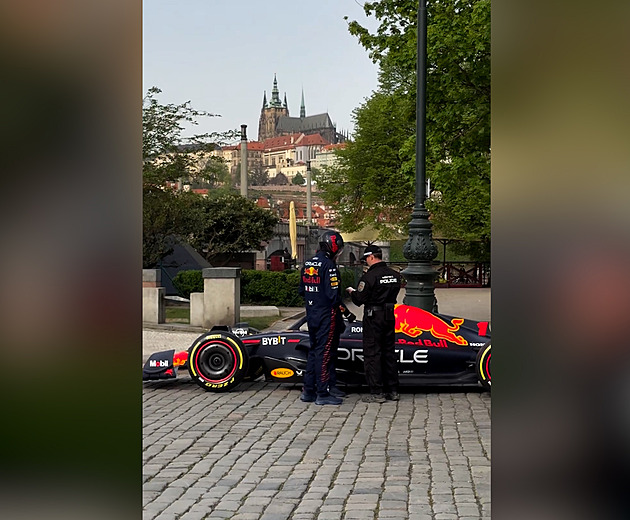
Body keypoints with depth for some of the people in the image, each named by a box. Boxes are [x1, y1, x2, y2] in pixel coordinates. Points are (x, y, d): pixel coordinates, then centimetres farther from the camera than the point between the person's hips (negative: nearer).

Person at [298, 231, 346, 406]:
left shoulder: (307, 264, 11)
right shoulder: (328, 265, -16)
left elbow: (302, 291, 17)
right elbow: (333, 294, -19)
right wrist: (339, 307, -7)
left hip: (311, 314, 8)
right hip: (326, 316, -8)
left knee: (314, 350, 16)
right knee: (325, 352, -3)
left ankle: (308, 391, 19)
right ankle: (323, 394, 0)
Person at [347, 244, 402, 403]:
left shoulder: (369, 276, -16)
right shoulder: (395, 275, 6)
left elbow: (359, 300, -14)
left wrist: (352, 291, 7)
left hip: (373, 317, -7)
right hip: (390, 316, 7)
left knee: (372, 354, -1)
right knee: (389, 352, 14)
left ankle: (377, 393, -1)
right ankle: (392, 390, 18)